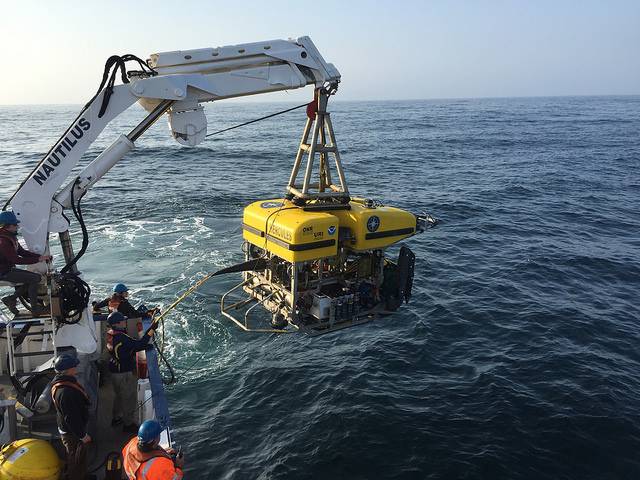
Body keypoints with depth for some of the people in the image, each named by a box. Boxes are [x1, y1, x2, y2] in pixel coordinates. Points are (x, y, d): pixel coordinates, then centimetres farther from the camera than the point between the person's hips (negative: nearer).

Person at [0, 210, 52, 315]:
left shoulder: (10, 236, 6)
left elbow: (22, 252, 8)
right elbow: (17, 260, -27)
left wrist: (41, 256, -5)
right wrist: (38, 259, -26)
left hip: (9, 268, 10)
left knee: (34, 277, 10)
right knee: (35, 278, -17)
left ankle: (10, 299, 16)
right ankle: (35, 309, -8)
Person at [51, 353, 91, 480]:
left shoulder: (63, 381, -4)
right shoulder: (64, 392, -36)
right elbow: (71, 417, -30)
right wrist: (82, 435, -20)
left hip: (69, 428, 10)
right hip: (72, 433, -10)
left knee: (73, 458, 29)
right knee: (77, 460, 11)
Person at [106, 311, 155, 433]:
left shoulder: (111, 335, 1)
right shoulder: (121, 338, -28)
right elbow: (139, 345, -31)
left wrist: (144, 346, -2)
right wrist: (152, 329, -30)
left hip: (115, 372, 9)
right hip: (125, 374, -9)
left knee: (119, 395, 27)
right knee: (129, 399, 7)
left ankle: (116, 418, 42)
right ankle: (128, 424, 19)